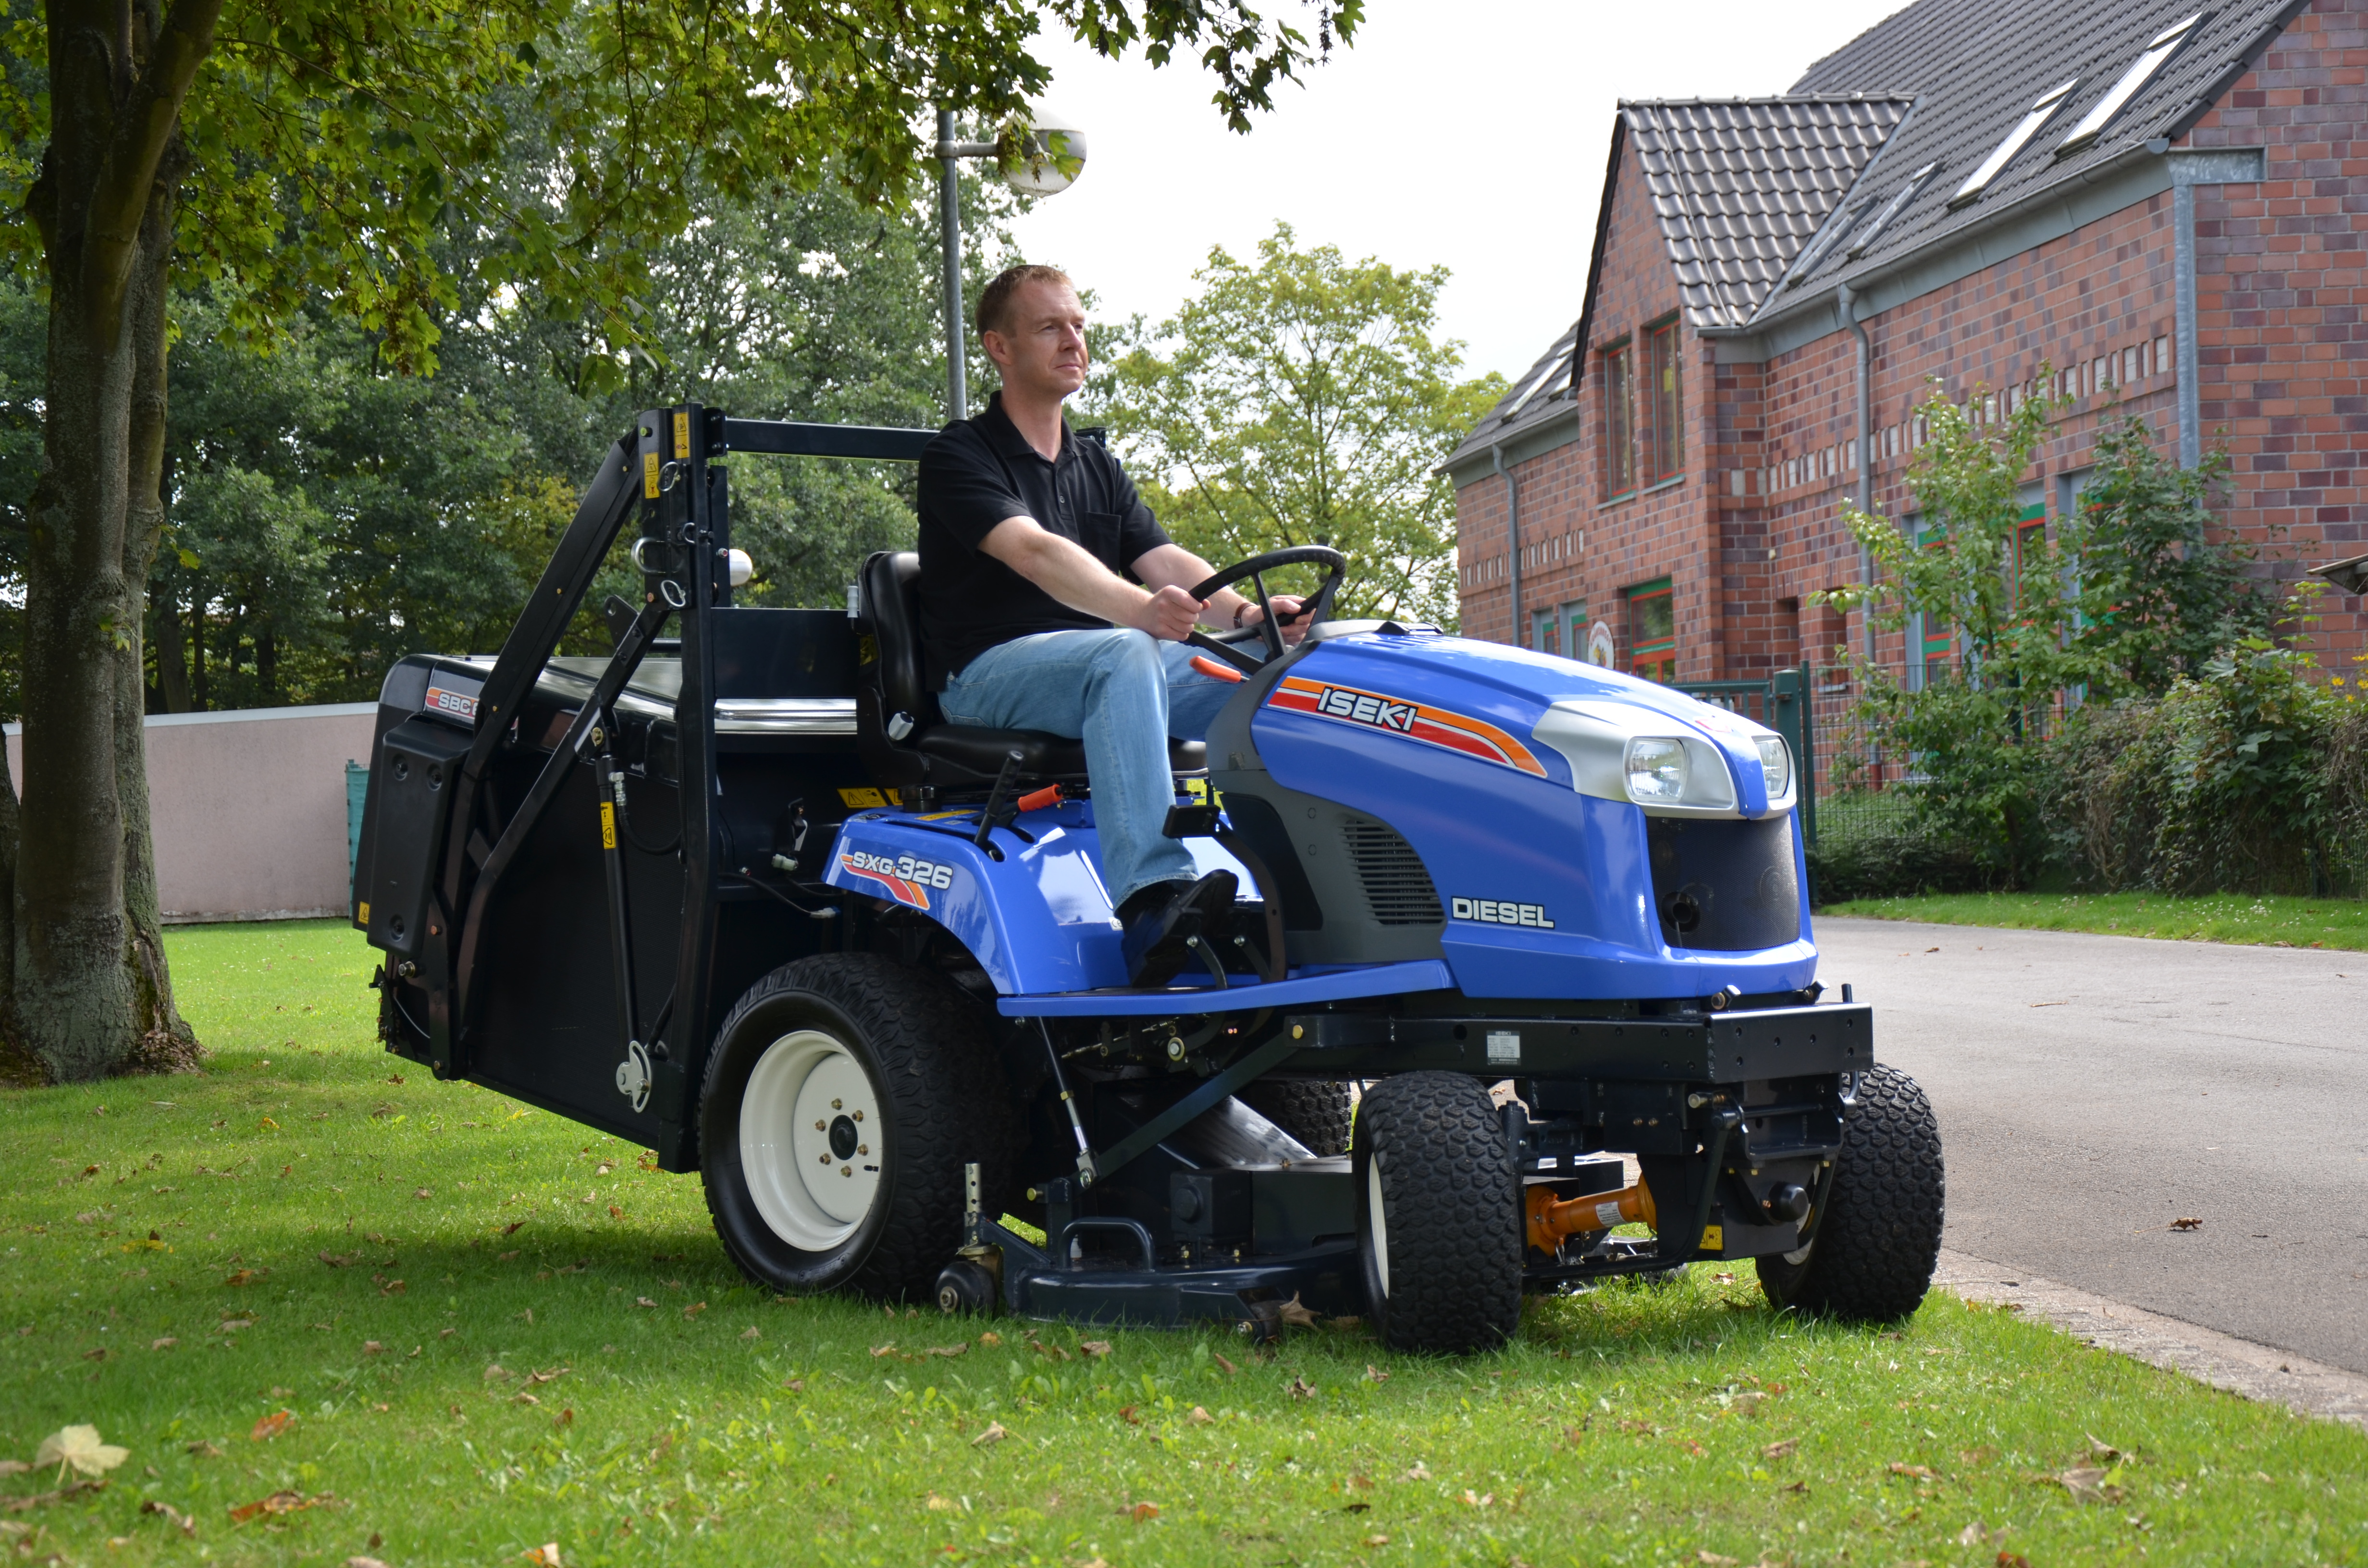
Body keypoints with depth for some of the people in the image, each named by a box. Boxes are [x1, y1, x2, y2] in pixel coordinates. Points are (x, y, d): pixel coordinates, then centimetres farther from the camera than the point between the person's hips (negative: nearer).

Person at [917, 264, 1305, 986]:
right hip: (991, 671, -7)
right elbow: (1035, 553, -21)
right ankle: (1154, 907, -50)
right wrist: (1140, 610, -40)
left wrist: (1244, 612, -16)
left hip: (1108, 665, 7)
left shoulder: (1096, 467, 21)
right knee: (1123, 657, -38)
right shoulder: (961, 454, -2)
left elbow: (1165, 561, 7)